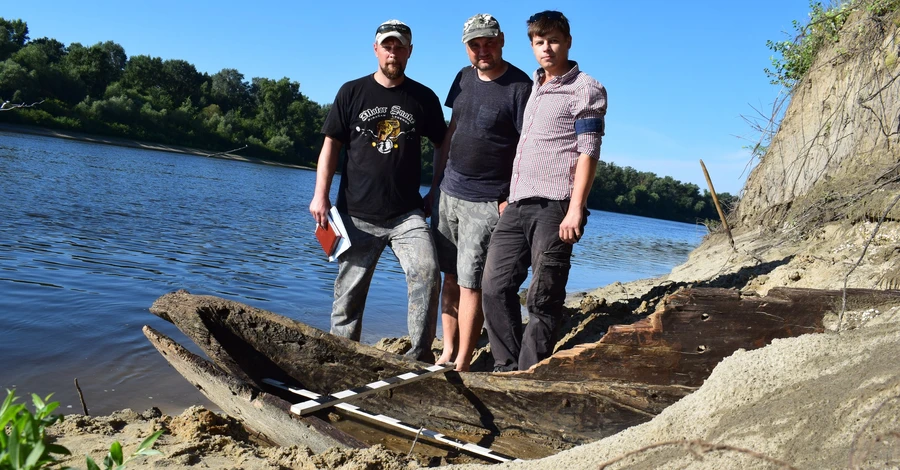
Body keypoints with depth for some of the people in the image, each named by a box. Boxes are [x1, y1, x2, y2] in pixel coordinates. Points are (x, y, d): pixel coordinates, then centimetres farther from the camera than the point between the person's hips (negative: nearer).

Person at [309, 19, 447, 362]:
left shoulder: (424, 98, 6)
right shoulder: (352, 92, 5)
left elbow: (443, 145, 14)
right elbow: (331, 145, 5)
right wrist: (321, 194, -3)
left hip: (407, 213, 0)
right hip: (357, 214, 0)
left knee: (427, 274, -19)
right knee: (349, 292, 6)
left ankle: (420, 355, -6)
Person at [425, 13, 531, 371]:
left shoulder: (520, 87, -10)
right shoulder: (464, 77, 11)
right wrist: (435, 185, 15)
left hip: (487, 203, -6)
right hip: (449, 193, 6)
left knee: (470, 283, -4)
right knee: (450, 277, 10)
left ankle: (462, 365, 5)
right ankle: (447, 353, 21)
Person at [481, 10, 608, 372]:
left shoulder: (585, 90, 1)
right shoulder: (534, 87, 22)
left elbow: (588, 152, -9)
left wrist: (575, 210, -18)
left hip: (554, 206, -7)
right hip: (517, 205, 7)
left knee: (542, 300, -5)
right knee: (495, 286, 2)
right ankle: (506, 368, 11)